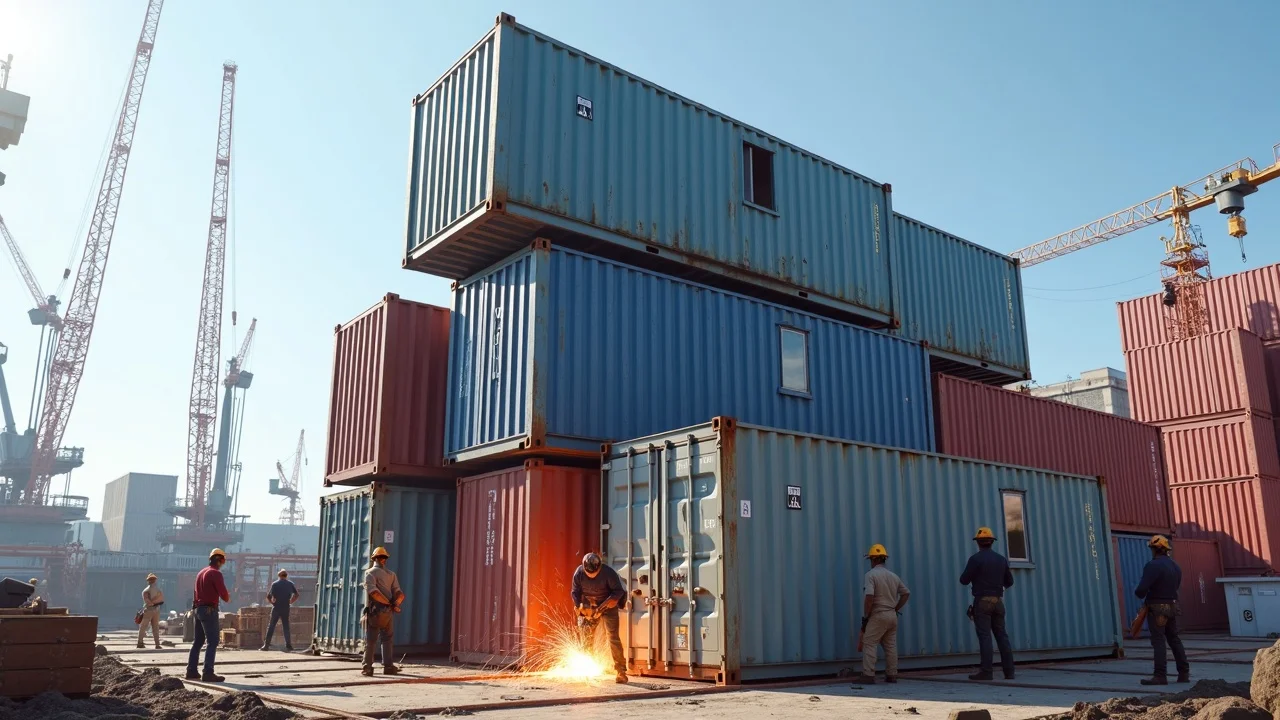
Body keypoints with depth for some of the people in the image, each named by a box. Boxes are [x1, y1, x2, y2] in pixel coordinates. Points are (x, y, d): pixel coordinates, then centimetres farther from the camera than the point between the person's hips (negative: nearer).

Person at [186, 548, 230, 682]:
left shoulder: (201, 573, 15)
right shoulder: (216, 573, -11)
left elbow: (198, 592, 19)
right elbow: (224, 595, -15)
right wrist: (228, 598, 6)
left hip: (198, 609, 9)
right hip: (209, 610, -9)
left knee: (198, 641, 15)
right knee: (212, 642, -7)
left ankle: (191, 671, 18)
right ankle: (208, 673, -12)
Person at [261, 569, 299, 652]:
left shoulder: (275, 584, -1)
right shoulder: (290, 584, 5)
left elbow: (268, 597, -7)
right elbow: (296, 595, 3)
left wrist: (272, 602, 7)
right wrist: (290, 602, 8)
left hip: (276, 608, -2)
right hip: (286, 608, 2)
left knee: (271, 626, 6)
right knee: (286, 627, 6)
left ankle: (267, 645, 4)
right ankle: (288, 646, 1)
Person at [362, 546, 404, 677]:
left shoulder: (370, 573, -3)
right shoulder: (391, 574, 10)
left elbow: (373, 592, -18)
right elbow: (398, 593, -4)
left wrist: (389, 603, -12)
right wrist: (395, 603, -15)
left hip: (373, 612, -3)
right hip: (387, 612, 3)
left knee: (370, 640, 4)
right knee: (386, 640, 11)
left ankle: (367, 667, 3)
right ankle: (388, 666, 8)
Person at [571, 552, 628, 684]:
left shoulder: (608, 573, -25)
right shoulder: (578, 573, -15)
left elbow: (619, 591, -17)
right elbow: (575, 592, -6)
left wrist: (609, 601, -32)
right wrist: (580, 606, -22)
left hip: (608, 607, -4)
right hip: (589, 608, 4)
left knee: (613, 637, -11)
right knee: (585, 636, 3)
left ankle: (621, 672, -9)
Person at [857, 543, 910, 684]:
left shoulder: (870, 575, -10)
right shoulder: (893, 576, 11)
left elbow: (869, 597, -21)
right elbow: (906, 593, 17)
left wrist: (865, 616, -13)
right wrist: (896, 609, 17)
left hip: (878, 616, -7)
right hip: (892, 615, 7)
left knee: (869, 644, -4)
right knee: (891, 646, 12)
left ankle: (868, 675, -10)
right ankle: (892, 675, 13)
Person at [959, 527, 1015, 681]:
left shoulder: (975, 558, -8)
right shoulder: (1001, 559, 9)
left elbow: (964, 580, -6)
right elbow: (1009, 582, 16)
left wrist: (972, 574, 15)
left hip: (982, 601, -5)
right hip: (998, 601, 5)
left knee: (985, 636, -6)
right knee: (1002, 635, 8)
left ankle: (986, 672, -9)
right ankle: (1009, 671, 7)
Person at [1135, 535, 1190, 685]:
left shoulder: (1153, 565, -18)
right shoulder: (1175, 566, 10)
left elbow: (1141, 589, -22)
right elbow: (1175, 586, 14)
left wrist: (1139, 594, -1)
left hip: (1157, 607, -8)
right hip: (1172, 605, 8)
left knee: (1158, 641, -5)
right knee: (1174, 639, 16)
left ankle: (1160, 676, -5)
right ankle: (1184, 673, 19)